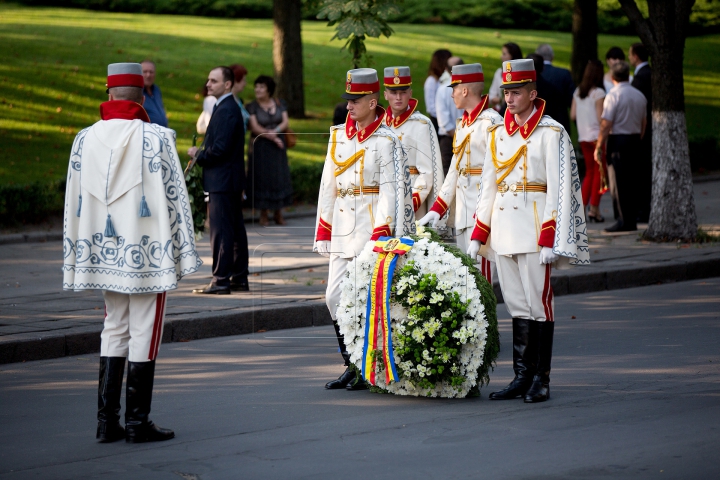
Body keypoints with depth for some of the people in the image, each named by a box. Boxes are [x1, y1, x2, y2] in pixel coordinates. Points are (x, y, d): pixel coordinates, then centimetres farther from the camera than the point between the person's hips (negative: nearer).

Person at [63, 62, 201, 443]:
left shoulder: (85, 139, 4)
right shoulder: (155, 138, -10)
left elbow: (74, 203, 8)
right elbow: (174, 198, -9)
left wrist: (76, 259, 15)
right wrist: (182, 254, -2)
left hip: (104, 253, 5)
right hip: (146, 253, -5)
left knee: (114, 331, 13)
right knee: (144, 334, 2)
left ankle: (107, 421, 11)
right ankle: (137, 423, 4)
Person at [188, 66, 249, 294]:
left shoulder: (226, 110, -17)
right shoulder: (229, 108, 16)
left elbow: (220, 148, -22)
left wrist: (198, 155, -8)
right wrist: (201, 152, 7)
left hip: (222, 181, -11)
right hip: (230, 180, 11)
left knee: (221, 231, -9)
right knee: (235, 230, 12)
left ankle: (221, 280, -9)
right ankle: (239, 278, 17)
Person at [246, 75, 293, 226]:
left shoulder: (279, 104, 7)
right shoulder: (252, 107, -3)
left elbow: (286, 122, -1)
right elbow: (254, 127, -12)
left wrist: (273, 131, -18)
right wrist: (271, 137, -17)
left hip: (277, 147, 3)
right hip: (260, 148, -3)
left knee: (279, 177, 3)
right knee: (262, 178, -3)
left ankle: (278, 213, 11)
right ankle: (263, 215, 4)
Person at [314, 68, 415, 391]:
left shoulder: (386, 141, -8)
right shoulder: (338, 135, 11)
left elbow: (391, 192, -12)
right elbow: (328, 185, 14)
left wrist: (380, 236, -18)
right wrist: (323, 231, 11)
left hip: (372, 226, -6)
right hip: (342, 227, 6)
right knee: (334, 297, 4)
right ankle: (351, 366, 14)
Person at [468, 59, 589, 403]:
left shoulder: (550, 133, -6)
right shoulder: (498, 134, 13)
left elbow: (558, 189, -10)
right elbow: (488, 187, 17)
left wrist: (550, 240, -16)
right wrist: (477, 236, 12)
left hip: (534, 226, -6)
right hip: (503, 227, 6)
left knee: (538, 302, -2)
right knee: (516, 304, 8)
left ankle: (541, 380, 4)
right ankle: (522, 377, 12)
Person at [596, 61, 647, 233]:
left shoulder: (613, 95, -12)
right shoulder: (640, 95, 10)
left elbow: (606, 124, -15)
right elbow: (644, 122, 16)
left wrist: (599, 146, -11)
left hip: (618, 141, -7)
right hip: (634, 140, 7)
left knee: (621, 182, -5)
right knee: (632, 181, 11)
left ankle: (625, 221, -6)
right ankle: (632, 220, 13)